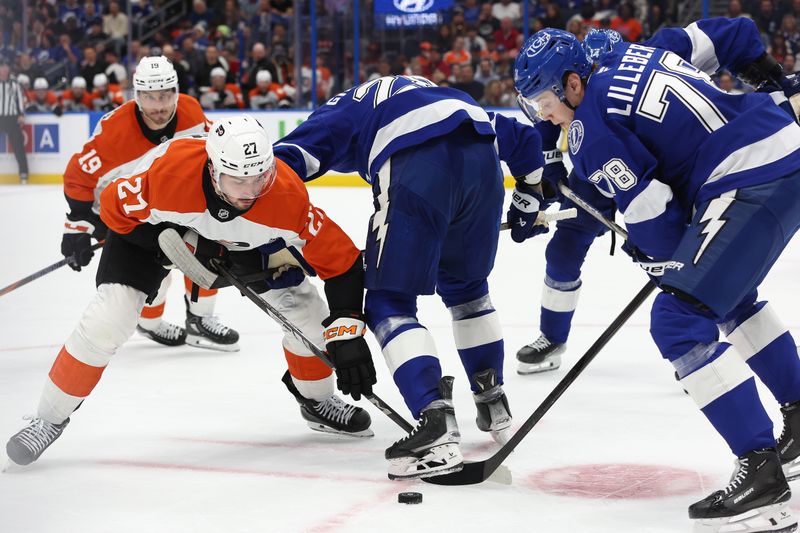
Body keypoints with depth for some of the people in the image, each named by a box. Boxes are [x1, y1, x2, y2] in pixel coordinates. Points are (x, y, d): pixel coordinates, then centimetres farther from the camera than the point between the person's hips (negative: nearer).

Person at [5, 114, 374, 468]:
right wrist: (189, 245, -27)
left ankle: (317, 402, 22)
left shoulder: (286, 194, -37)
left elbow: (339, 256, -28)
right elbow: (115, 209, -23)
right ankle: (50, 418, 5)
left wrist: (347, 331, -31)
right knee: (107, 320, -15)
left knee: (301, 304, -6)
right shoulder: (168, 172, -42)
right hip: (150, 225, -2)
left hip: (245, 235, 2)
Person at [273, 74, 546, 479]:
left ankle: (437, 425, -14)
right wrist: (528, 194, 53)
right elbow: (519, 136, 41)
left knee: (389, 304, 3)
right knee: (466, 283, 28)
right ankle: (494, 405, 34)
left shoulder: (342, 109, 28)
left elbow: (287, 160, 9)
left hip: (416, 169, -5)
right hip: (482, 158, 5)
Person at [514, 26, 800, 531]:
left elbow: (651, 209, -8)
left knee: (679, 320, -12)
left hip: (752, 183, -11)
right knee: (731, 295, 31)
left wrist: (664, 262, 8)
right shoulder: (633, 54, 16)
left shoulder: (590, 126, -9)